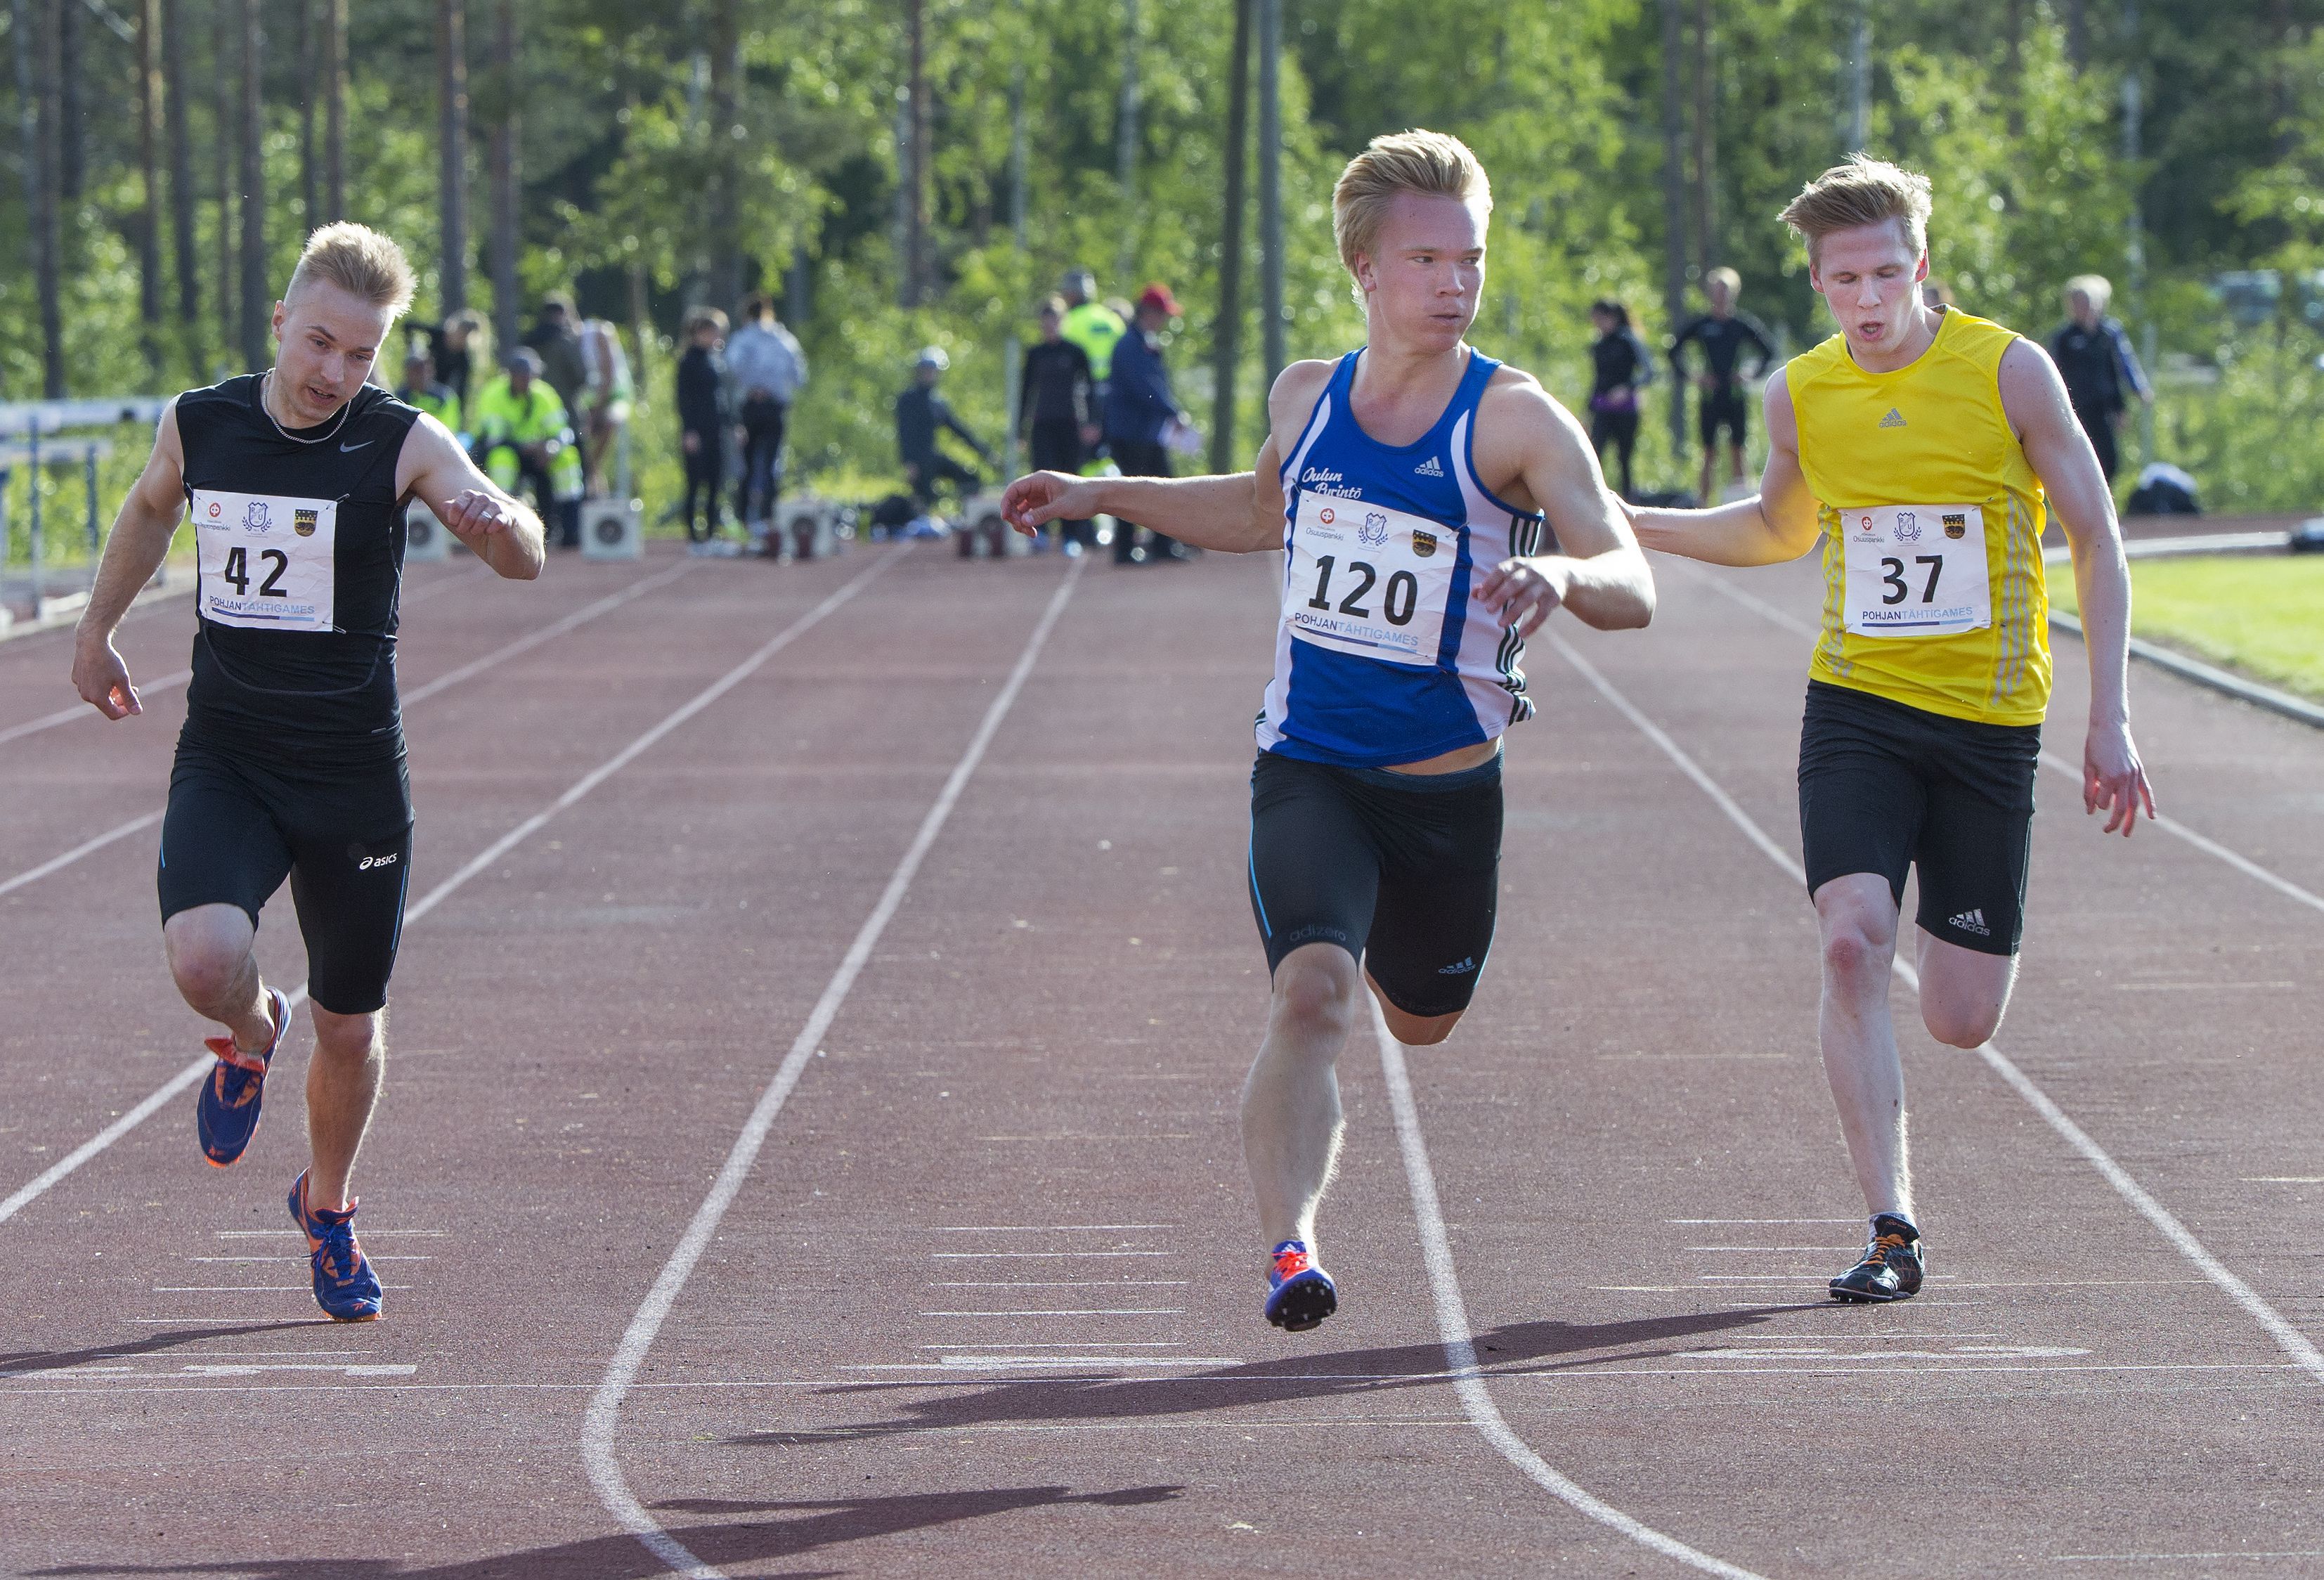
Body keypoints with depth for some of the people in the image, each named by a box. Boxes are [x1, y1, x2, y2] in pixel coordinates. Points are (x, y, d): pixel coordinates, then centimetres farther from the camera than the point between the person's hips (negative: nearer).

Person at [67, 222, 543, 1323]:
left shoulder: (403, 445, -11)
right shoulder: (196, 426, -2)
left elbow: (523, 561, -22)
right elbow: (152, 505, 22)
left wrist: (501, 522, -45)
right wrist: (97, 629, 28)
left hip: (354, 774, -1)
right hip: (224, 761, 1)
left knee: (350, 1026, 9)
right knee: (204, 961, -26)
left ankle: (328, 1210, 39)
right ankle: (250, 1039, 13)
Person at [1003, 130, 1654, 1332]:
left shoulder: (1516, 420, -13)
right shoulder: (1307, 399, 1)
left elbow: (1634, 590, -20)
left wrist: (1563, 574, -43)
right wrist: (1100, 495, 18)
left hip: (1447, 790, -1)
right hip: (1307, 771, 1)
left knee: (1421, 1021, 21)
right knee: (1313, 991, -24)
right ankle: (1288, 1243, -26)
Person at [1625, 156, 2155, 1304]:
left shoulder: (2008, 371, -8)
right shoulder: (1799, 395, 2)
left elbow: (2096, 541, -1)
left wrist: (2109, 723, -6)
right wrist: (1631, 526, 10)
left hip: (1989, 718, -2)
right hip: (1856, 705, 2)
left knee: (1961, 1024, 2)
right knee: (1851, 941, -22)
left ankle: (1959, 938, 42)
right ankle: (1892, 1233, -16)